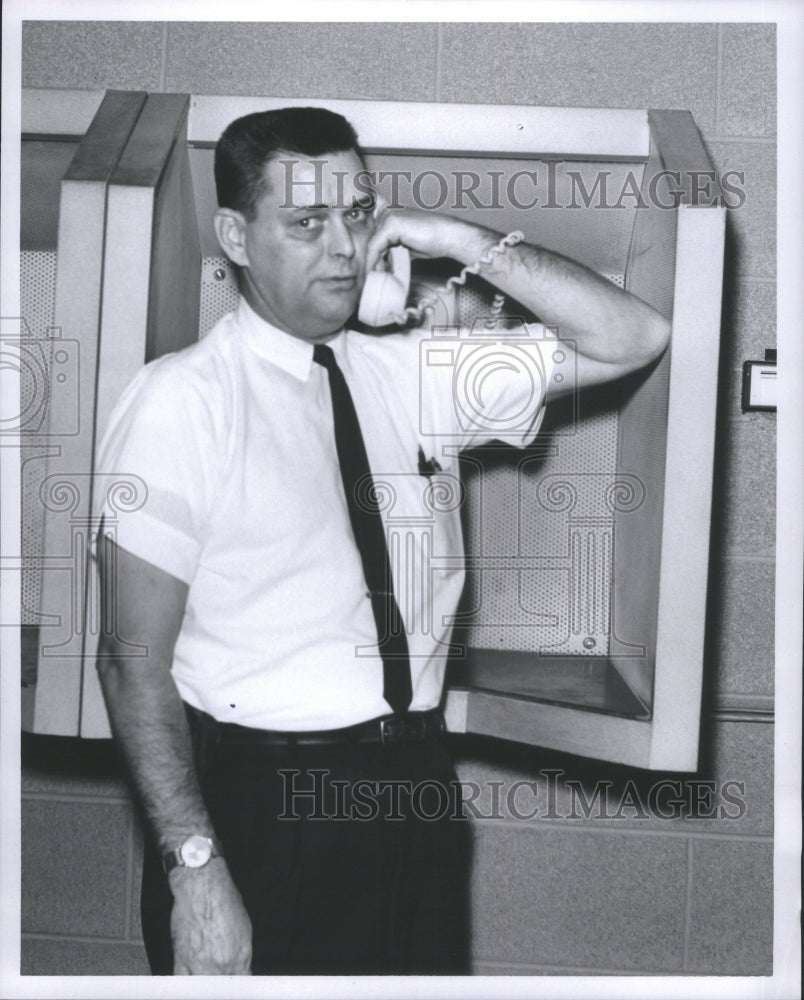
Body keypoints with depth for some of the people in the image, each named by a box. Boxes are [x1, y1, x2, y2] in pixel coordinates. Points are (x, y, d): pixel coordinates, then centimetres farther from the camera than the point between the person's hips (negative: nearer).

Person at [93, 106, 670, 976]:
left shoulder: (415, 375, 4)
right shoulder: (182, 399, -10)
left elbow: (632, 337, 4)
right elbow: (135, 661, -12)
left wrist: (467, 243, -6)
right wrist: (195, 870, -18)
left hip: (418, 789, 5)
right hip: (261, 806, -5)